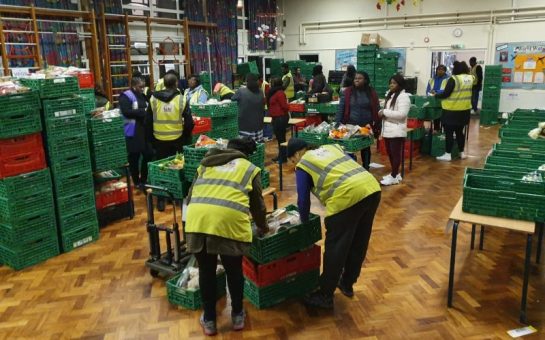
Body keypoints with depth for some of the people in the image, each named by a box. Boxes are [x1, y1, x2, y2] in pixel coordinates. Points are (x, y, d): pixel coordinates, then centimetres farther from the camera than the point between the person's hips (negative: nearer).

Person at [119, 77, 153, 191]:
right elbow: (126, 112, -19)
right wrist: (143, 111, -20)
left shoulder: (143, 96, 16)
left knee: (149, 154, 7)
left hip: (145, 130, 7)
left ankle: (144, 179, 23)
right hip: (133, 132, -7)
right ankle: (136, 182, 15)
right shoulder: (126, 96, -7)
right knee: (134, 157, 2)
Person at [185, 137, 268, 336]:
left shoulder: (206, 164, 30)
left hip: (197, 218, 2)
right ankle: (237, 316, 37)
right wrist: (262, 227, 45)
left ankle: (209, 320, 32)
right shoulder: (250, 168, 23)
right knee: (234, 270, 20)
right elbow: (257, 205, 27)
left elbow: (190, 196, 32)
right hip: (229, 220, -2)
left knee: (206, 270, 19)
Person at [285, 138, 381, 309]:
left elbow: (303, 200, 10)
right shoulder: (331, 147, 27)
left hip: (347, 197, -7)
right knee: (358, 243, 21)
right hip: (372, 188, 7)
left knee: (335, 248, 7)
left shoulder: (302, 165, 10)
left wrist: (304, 223, 26)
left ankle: (325, 296, 19)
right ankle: (347, 284, 39)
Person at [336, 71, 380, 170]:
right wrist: (337, 124, -10)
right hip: (350, 126, -1)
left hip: (366, 127, 1)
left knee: (366, 149, 13)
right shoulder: (347, 92, -2)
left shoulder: (372, 93, 1)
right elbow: (340, 109, -3)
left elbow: (376, 111, 4)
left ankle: (366, 169, 26)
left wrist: (377, 126, 1)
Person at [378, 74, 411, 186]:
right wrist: (382, 112, 4)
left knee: (396, 153, -1)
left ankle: (394, 176, 5)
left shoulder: (403, 96, -13)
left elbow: (401, 114, -23)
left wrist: (385, 112, -19)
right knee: (390, 153, 15)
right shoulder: (390, 95, 16)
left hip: (397, 131, -9)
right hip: (388, 130, 9)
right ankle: (394, 174, 27)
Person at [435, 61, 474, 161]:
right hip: (464, 110, 6)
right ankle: (462, 153, 24)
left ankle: (448, 154, 1)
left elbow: (445, 94, -17)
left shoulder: (453, 79, -15)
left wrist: (436, 95, -1)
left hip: (452, 110, -6)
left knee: (449, 132, 0)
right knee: (460, 131, 17)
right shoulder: (470, 78, 4)